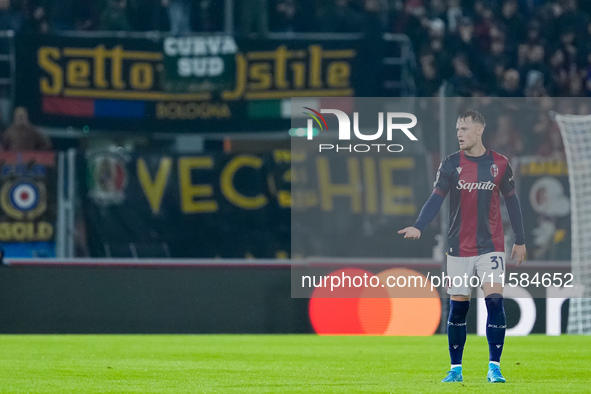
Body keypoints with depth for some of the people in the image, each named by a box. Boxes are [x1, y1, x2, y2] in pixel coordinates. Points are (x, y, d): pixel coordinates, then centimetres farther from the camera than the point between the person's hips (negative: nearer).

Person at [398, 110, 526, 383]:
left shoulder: (499, 164, -1)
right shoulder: (450, 164, -2)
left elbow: (511, 201, 8)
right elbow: (436, 198, -9)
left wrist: (520, 241, 11)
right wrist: (418, 227, -25)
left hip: (491, 246, -1)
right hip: (459, 248, 1)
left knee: (495, 301, -14)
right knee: (457, 308, 4)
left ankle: (494, 368, -9)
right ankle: (455, 368, 15)